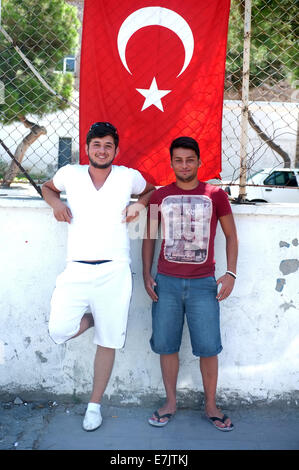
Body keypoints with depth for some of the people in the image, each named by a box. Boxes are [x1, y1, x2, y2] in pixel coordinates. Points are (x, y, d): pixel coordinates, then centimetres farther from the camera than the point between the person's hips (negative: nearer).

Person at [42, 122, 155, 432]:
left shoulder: (129, 177, 3)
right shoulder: (70, 174, 5)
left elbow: (151, 190, 24)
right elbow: (47, 187, 26)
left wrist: (139, 204, 2)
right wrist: (55, 202, 3)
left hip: (114, 271, -1)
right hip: (76, 269, 1)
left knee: (108, 342, 5)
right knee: (59, 331, -14)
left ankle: (95, 404, 25)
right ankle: (93, 317, 20)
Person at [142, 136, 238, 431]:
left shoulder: (215, 195, 2)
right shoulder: (159, 196, 6)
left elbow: (231, 236, 7)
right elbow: (149, 237, 12)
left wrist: (231, 273, -3)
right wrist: (146, 275, 4)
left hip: (203, 283, -1)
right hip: (166, 282, 2)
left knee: (208, 348, 1)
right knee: (166, 345, 7)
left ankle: (211, 406, 19)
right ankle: (170, 402, 24)